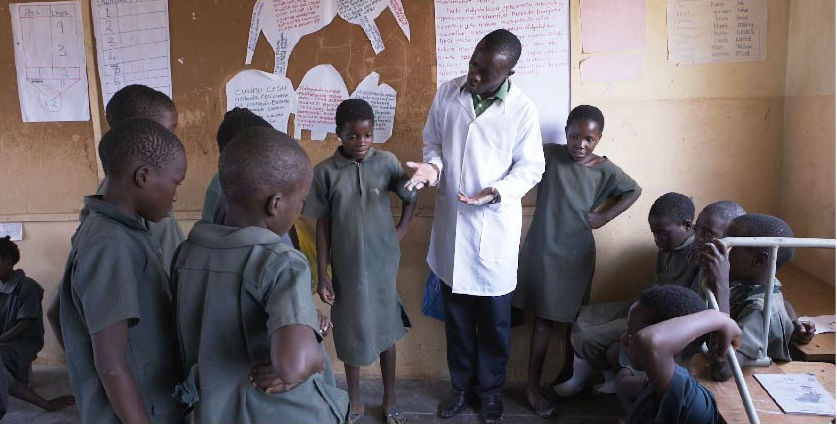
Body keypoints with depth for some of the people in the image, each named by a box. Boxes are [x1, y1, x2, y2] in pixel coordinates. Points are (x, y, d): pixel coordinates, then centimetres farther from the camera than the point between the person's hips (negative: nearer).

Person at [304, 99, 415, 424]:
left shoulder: (387, 162, -6)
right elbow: (323, 225, -3)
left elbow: (410, 199, 9)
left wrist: (398, 234, -1)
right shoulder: (325, 172, -8)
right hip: (347, 268, 0)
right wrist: (322, 275, -4)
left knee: (386, 330, 14)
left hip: (383, 265, 1)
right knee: (351, 333, 13)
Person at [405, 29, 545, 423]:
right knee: (456, 313, 16)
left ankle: (490, 388, 34)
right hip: (451, 223, 3)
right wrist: (432, 165, -13)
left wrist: (497, 191, -23)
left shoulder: (523, 109, -11)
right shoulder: (447, 93, -2)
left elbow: (531, 167, -6)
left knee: (494, 317, 12)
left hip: (495, 226, -2)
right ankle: (461, 383, 36)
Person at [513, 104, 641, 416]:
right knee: (543, 320, 4)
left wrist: (604, 216, 4)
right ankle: (533, 386, 17)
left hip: (577, 256, 2)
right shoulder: (549, 154, -7)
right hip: (542, 251, -2)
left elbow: (634, 191, 13)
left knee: (571, 321, 11)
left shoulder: (604, 169, -2)